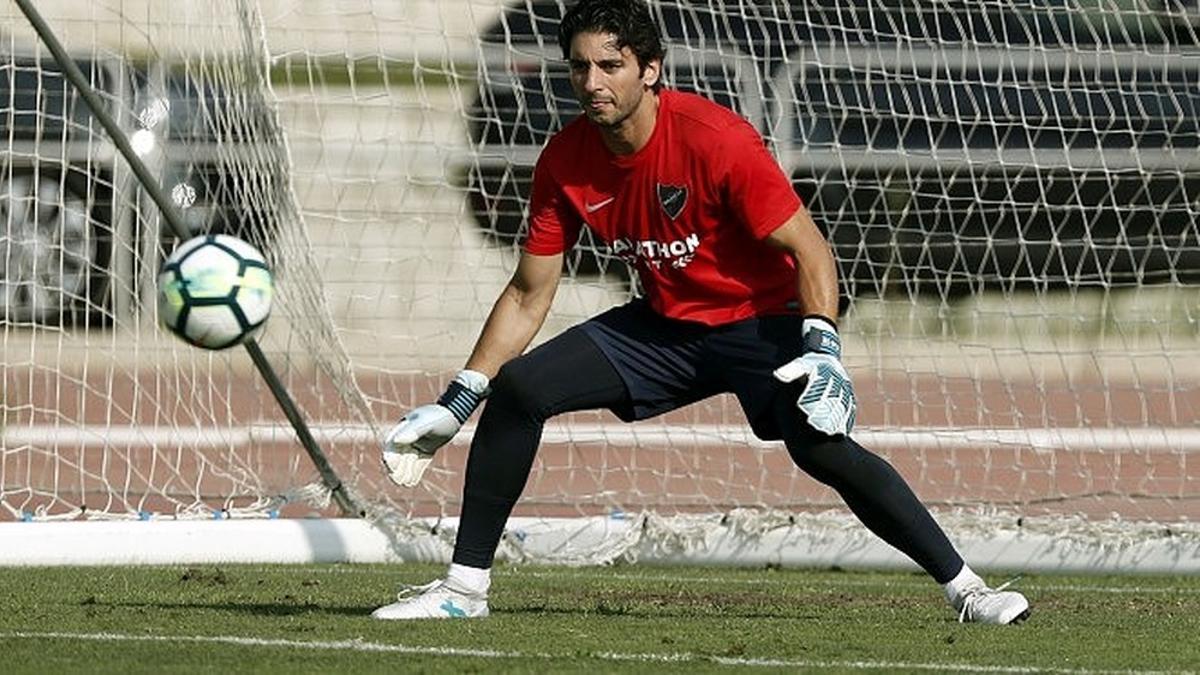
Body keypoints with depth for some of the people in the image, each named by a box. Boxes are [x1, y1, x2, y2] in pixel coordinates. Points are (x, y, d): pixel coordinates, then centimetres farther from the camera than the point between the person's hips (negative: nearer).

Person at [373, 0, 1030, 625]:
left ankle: (964, 587, -20)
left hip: (763, 321, -5)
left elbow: (809, 250, -21)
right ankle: (464, 585, 1)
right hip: (665, 326, 5)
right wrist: (455, 405, 0)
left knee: (822, 448, -28)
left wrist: (823, 350, -37)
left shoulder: (715, 138, -25)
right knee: (516, 390, -10)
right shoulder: (564, 162, -9)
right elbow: (528, 296, 1)